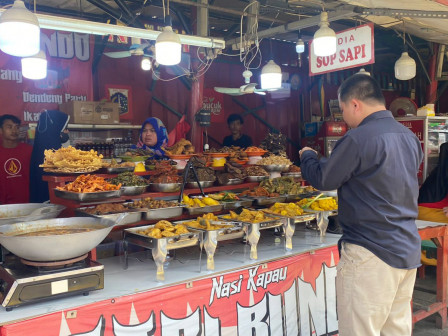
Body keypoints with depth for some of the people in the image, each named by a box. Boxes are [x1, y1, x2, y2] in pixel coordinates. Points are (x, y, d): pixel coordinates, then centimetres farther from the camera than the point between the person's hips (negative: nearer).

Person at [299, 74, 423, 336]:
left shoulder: (358, 138, -18)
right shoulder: (410, 137, 9)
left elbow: (322, 179, -8)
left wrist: (308, 155, 12)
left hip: (371, 253, -9)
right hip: (408, 251, 9)